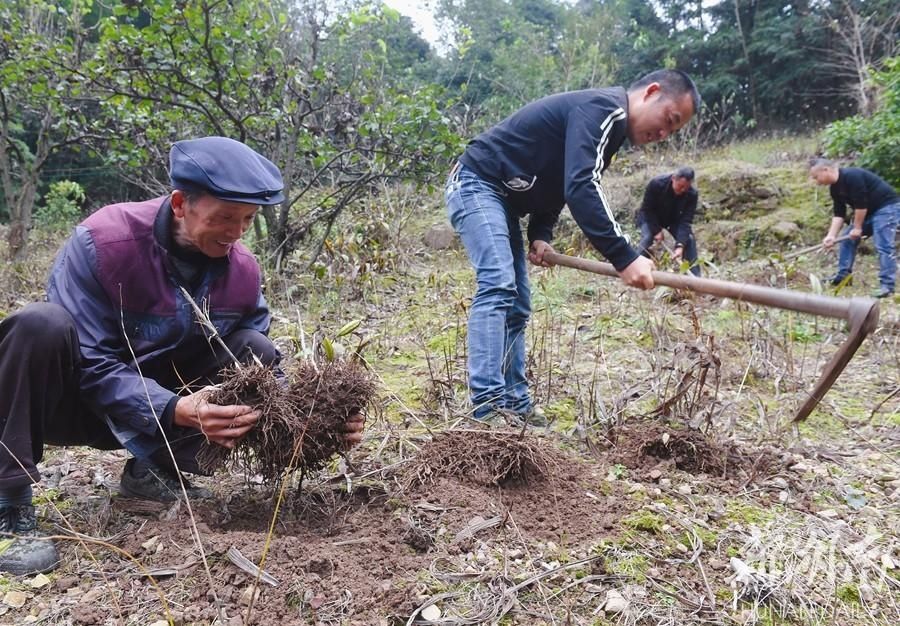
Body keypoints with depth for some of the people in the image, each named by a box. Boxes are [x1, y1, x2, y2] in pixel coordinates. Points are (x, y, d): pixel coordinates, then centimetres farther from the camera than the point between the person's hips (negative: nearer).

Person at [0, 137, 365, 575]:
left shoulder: (242, 271, -11)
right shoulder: (102, 241, -25)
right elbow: (92, 364, -27)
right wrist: (174, 411, -42)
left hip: (163, 404, 4)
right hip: (75, 400, -4)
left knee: (254, 350, -17)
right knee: (43, 325, -35)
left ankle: (157, 470, -2)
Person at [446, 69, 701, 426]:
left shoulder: (610, 124, 15)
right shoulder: (603, 108, -18)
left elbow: (554, 184, 17)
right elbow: (581, 189, -32)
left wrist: (541, 236, 1)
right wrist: (624, 258, -36)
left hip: (502, 197, 10)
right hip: (476, 183, -10)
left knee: (517, 306, 5)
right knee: (497, 286, -23)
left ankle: (516, 407, 9)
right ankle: (488, 407, -26)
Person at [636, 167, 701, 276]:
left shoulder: (692, 194, -29)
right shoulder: (656, 184, -35)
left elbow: (686, 220, -30)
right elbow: (647, 209, -24)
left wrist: (680, 245, -41)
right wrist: (657, 230, -28)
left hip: (674, 218, 2)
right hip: (650, 216, -2)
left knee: (689, 240, -14)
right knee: (647, 238, -27)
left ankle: (694, 275, -6)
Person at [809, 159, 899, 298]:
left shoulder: (852, 176, -26)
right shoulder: (834, 188, 4)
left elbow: (861, 204, -26)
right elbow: (839, 213, 4)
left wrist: (857, 228, -17)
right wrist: (831, 235, -6)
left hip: (887, 207, -10)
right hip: (867, 211, 10)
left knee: (883, 246, -17)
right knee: (847, 238, 10)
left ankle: (887, 286, -18)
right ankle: (842, 275, 17)